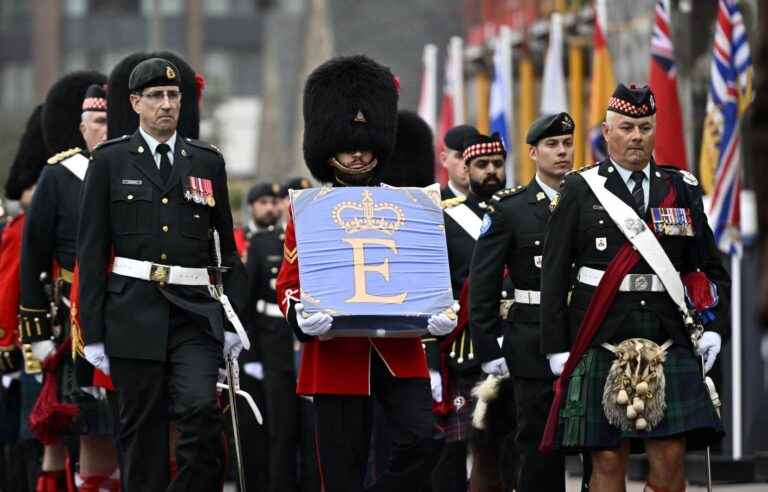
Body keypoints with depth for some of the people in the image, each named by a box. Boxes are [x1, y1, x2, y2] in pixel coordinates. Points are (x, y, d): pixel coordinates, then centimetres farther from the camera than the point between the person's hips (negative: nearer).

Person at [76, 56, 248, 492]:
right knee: (143, 432, 3)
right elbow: (92, 250, 2)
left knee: (202, 408, -19)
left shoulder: (208, 162, 10)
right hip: (134, 315, -1)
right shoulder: (111, 160, 3)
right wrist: (93, 333, -3)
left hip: (196, 312, 1)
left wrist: (234, 319, 4)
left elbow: (226, 245, 12)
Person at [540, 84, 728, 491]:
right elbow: (554, 274, 2)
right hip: (601, 348, -2)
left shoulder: (682, 190, 11)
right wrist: (556, 347, -4)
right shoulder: (581, 190, 3)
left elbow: (710, 268, 16)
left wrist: (715, 328, 2)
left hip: (668, 346, 2)